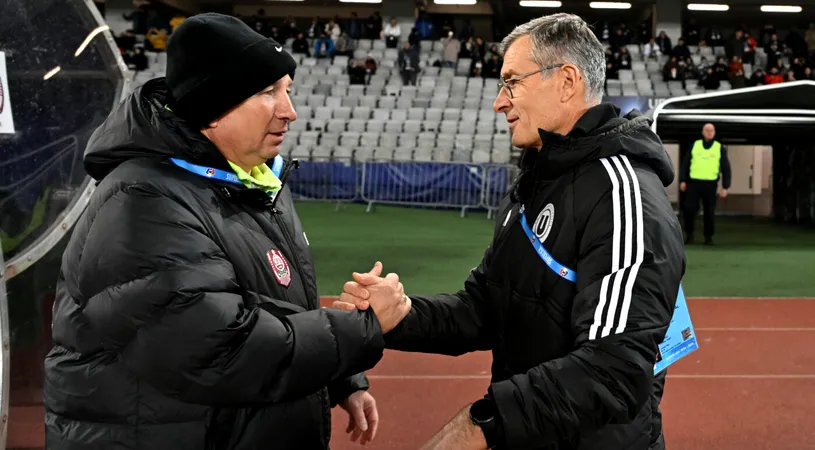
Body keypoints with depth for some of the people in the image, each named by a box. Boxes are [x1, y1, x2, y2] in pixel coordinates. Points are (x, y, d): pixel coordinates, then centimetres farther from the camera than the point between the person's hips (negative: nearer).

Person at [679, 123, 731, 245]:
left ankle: (709, 237, 13)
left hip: (710, 184, 0)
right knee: (689, 209, -4)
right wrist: (682, 180, 2)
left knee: (709, 212, 3)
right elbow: (685, 164, 10)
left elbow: (726, 168, 7)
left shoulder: (720, 148, 7)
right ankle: (689, 235, 9)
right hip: (693, 182, 0)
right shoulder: (694, 145, 9)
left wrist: (725, 187, 1)